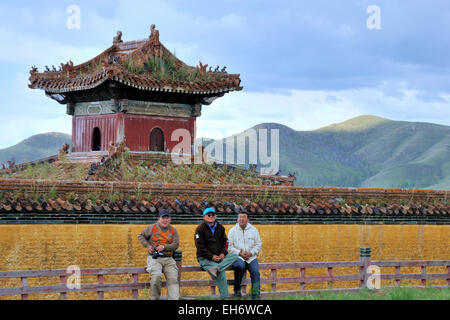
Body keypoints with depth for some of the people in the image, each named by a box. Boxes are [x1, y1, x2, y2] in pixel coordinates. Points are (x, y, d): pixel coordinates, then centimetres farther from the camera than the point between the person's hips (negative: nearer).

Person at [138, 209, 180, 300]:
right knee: (156, 276, -28)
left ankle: (174, 299, -26)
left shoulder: (173, 230, 12)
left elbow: (176, 244, 2)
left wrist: (164, 247, -14)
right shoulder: (152, 228, 8)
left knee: (173, 278, -19)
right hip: (154, 258, -2)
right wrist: (147, 245, -1)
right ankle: (154, 298, -13)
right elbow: (140, 236, 16)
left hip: (168, 259, 3)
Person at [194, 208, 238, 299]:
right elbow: (200, 246, -10)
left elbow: (225, 241, 16)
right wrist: (212, 256, -19)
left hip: (219, 257, 6)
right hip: (205, 259, -6)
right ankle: (224, 297, -29)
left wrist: (223, 253, -6)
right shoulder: (200, 229, -3)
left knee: (234, 256, -22)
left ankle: (216, 268, -39)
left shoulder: (220, 227, 15)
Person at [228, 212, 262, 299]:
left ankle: (256, 297, -21)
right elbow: (230, 246, 0)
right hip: (238, 256, -2)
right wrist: (240, 253, -14)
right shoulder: (232, 231, 5)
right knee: (240, 266, -35)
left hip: (251, 257, 2)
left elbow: (258, 244, 8)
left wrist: (251, 253, -9)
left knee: (255, 272, -22)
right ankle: (237, 289, -15)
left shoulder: (254, 230, 9)